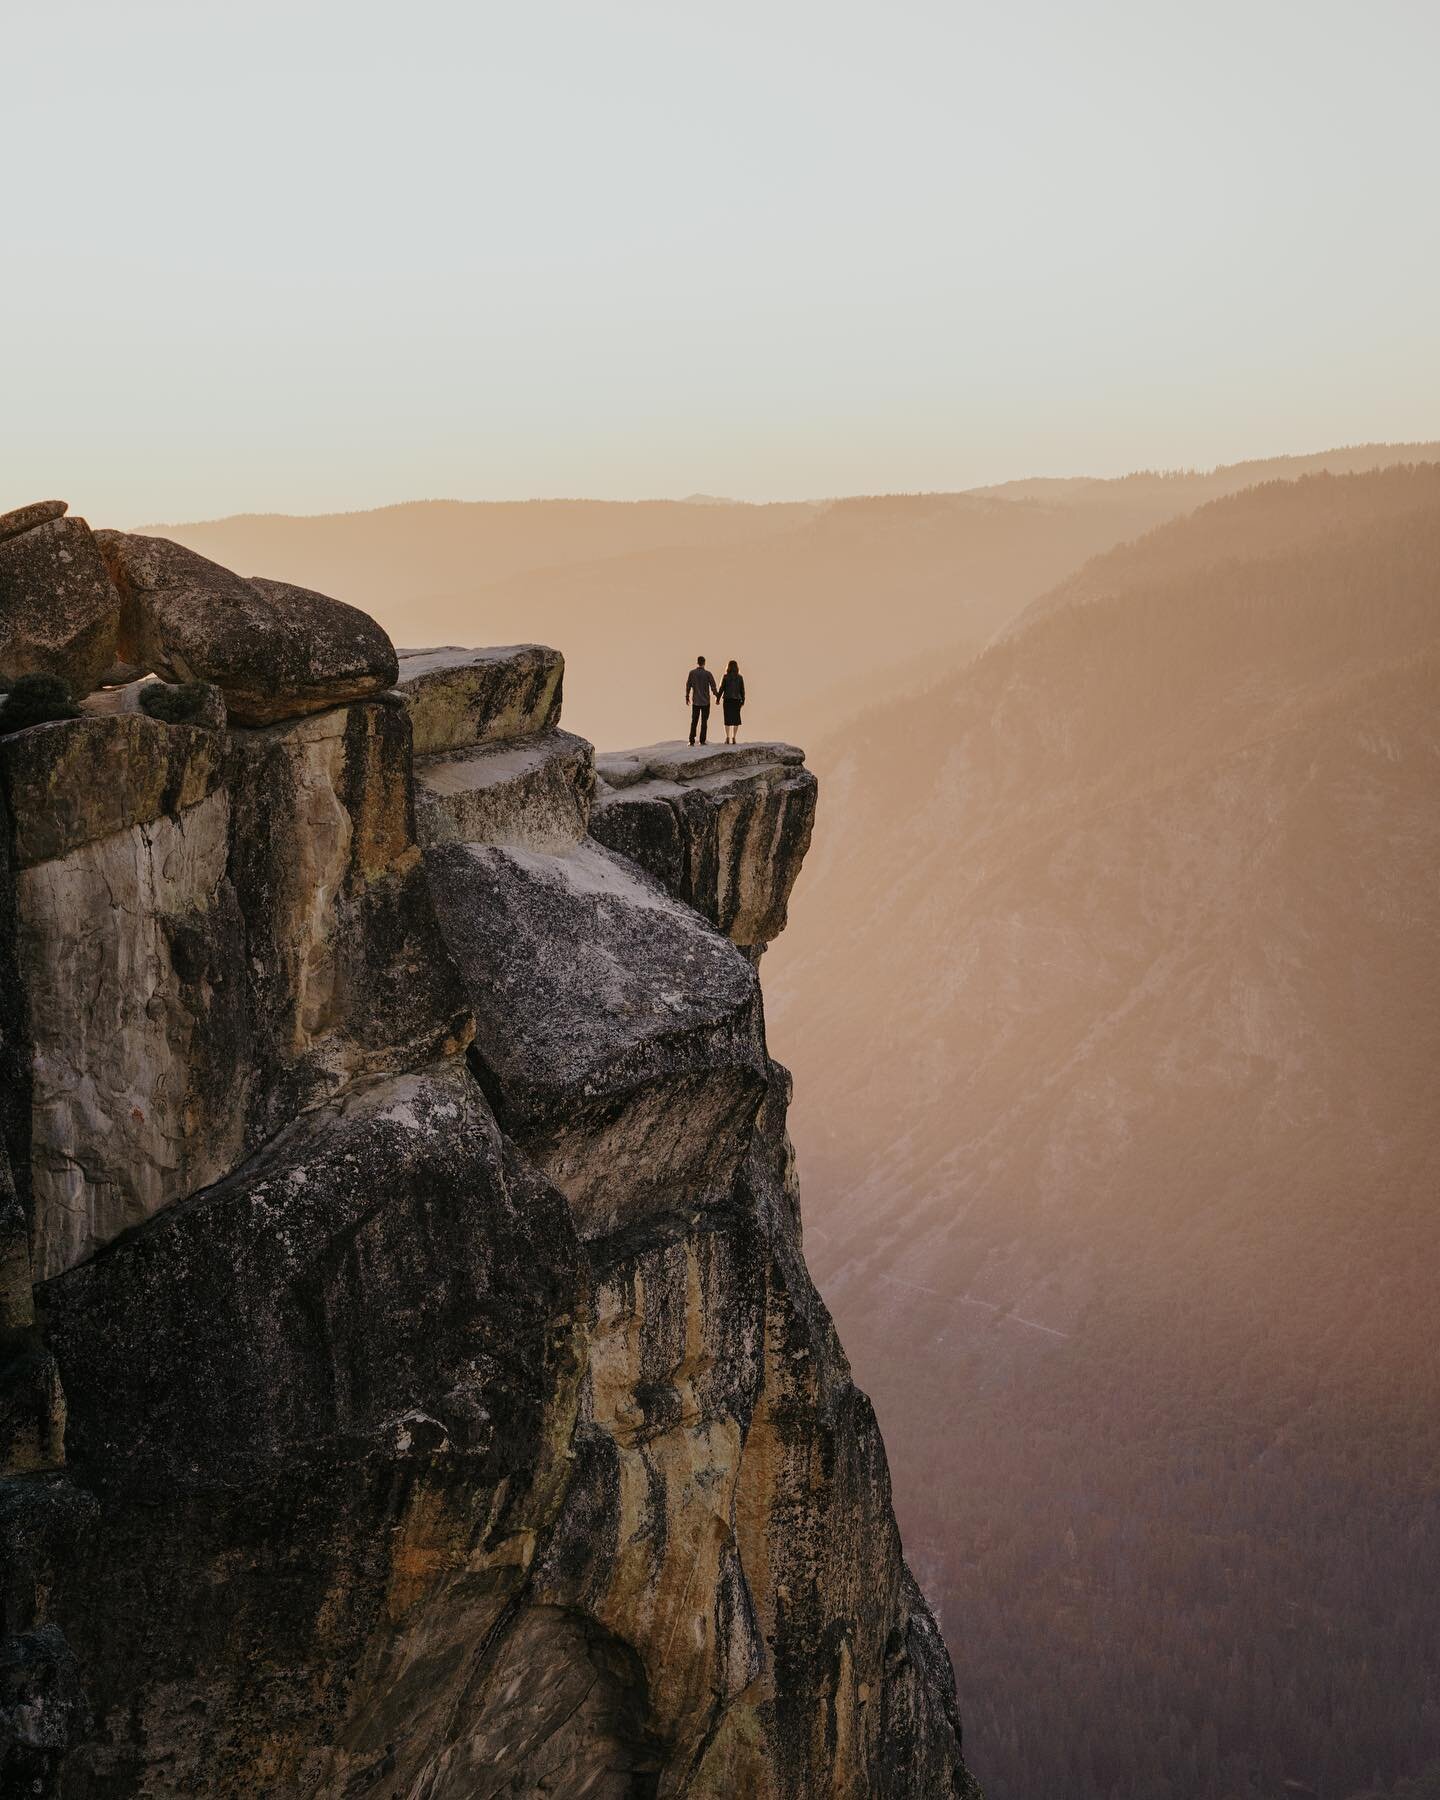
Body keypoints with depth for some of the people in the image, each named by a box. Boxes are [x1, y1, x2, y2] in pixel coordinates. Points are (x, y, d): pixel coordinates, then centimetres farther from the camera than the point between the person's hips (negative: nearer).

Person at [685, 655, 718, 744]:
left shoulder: (692, 673, -3)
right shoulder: (707, 674, -8)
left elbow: (688, 685, 1)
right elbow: (713, 686, -5)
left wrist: (687, 696, 13)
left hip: (695, 701, 1)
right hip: (706, 701, -1)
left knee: (694, 721, 7)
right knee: (704, 721, 5)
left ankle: (691, 740, -1)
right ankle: (702, 740, 2)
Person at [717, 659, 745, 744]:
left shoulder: (725, 677, -6)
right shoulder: (740, 677, -1)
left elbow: (721, 689, -4)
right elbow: (742, 690, 2)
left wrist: (718, 698, 5)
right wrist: (743, 700, 11)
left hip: (727, 700, -1)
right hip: (737, 700, 1)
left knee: (727, 719, 6)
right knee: (736, 719, 7)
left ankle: (727, 738, 2)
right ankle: (734, 737, 3)